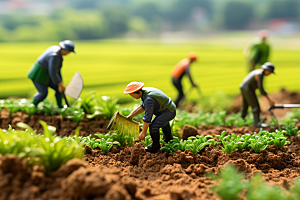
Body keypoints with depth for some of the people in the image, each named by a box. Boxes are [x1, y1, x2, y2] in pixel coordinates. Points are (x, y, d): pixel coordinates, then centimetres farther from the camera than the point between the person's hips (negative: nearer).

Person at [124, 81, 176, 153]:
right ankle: (169, 138, 60)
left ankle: (156, 145, 3)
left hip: (169, 112, -11)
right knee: (163, 121, 37)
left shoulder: (149, 99, -29)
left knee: (153, 126, -21)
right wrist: (131, 115, 12)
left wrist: (143, 132, -22)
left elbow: (147, 117, -28)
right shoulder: (144, 92, 2)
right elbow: (143, 107, 17)